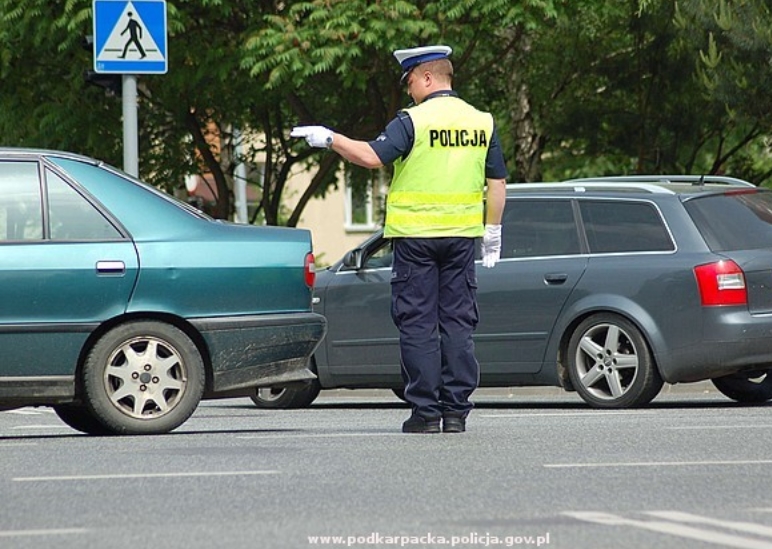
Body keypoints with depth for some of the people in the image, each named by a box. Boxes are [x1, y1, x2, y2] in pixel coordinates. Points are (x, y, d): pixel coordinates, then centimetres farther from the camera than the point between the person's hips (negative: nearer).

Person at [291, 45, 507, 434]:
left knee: (418, 324, 1)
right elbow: (497, 182, 11)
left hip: (416, 234, -4)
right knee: (457, 322, 7)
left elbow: (371, 156, -19)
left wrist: (330, 139, -7)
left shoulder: (413, 120, -9)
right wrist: (493, 232, 19)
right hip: (461, 236, 4)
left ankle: (426, 411, -1)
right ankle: (457, 410, 5)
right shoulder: (481, 122, 7)